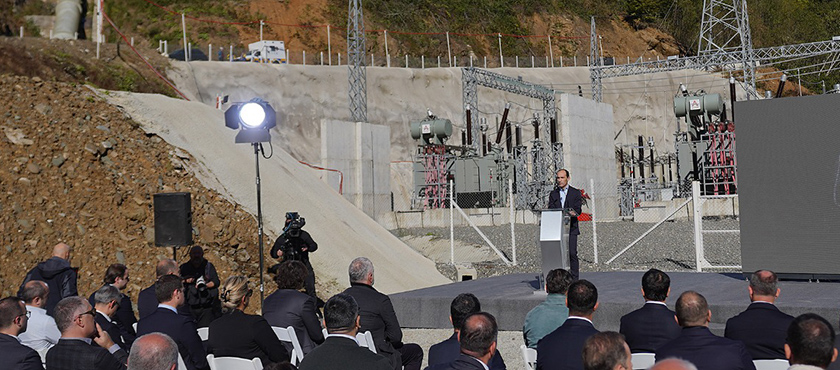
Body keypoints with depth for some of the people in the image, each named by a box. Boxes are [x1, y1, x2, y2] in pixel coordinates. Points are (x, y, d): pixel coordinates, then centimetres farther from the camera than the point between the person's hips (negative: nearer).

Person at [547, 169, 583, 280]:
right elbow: (551, 209, 5)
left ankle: (574, 279, -4)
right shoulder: (553, 194, 16)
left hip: (571, 228, -2)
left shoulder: (576, 193, 9)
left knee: (572, 253, -9)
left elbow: (578, 209, -2)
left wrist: (574, 213, -26)